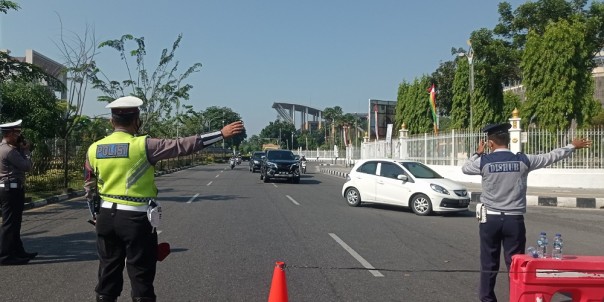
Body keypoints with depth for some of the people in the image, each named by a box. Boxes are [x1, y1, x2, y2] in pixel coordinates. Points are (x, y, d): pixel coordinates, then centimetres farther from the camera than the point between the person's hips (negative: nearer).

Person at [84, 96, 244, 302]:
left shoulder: (94, 149, 4)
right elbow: (182, 146, -18)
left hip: (107, 216, 6)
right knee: (141, 276, 5)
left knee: (108, 273, 16)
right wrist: (221, 134, -15)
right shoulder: (143, 146, -14)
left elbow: (89, 188, 13)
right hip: (136, 218, -5)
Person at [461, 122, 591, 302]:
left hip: (491, 219, 0)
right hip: (514, 220, 1)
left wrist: (478, 153, 27)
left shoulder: (484, 161, -5)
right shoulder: (523, 160, -2)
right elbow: (550, 157, 11)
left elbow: (465, 168, 14)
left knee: (489, 265, 8)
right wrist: (573, 146, 26)